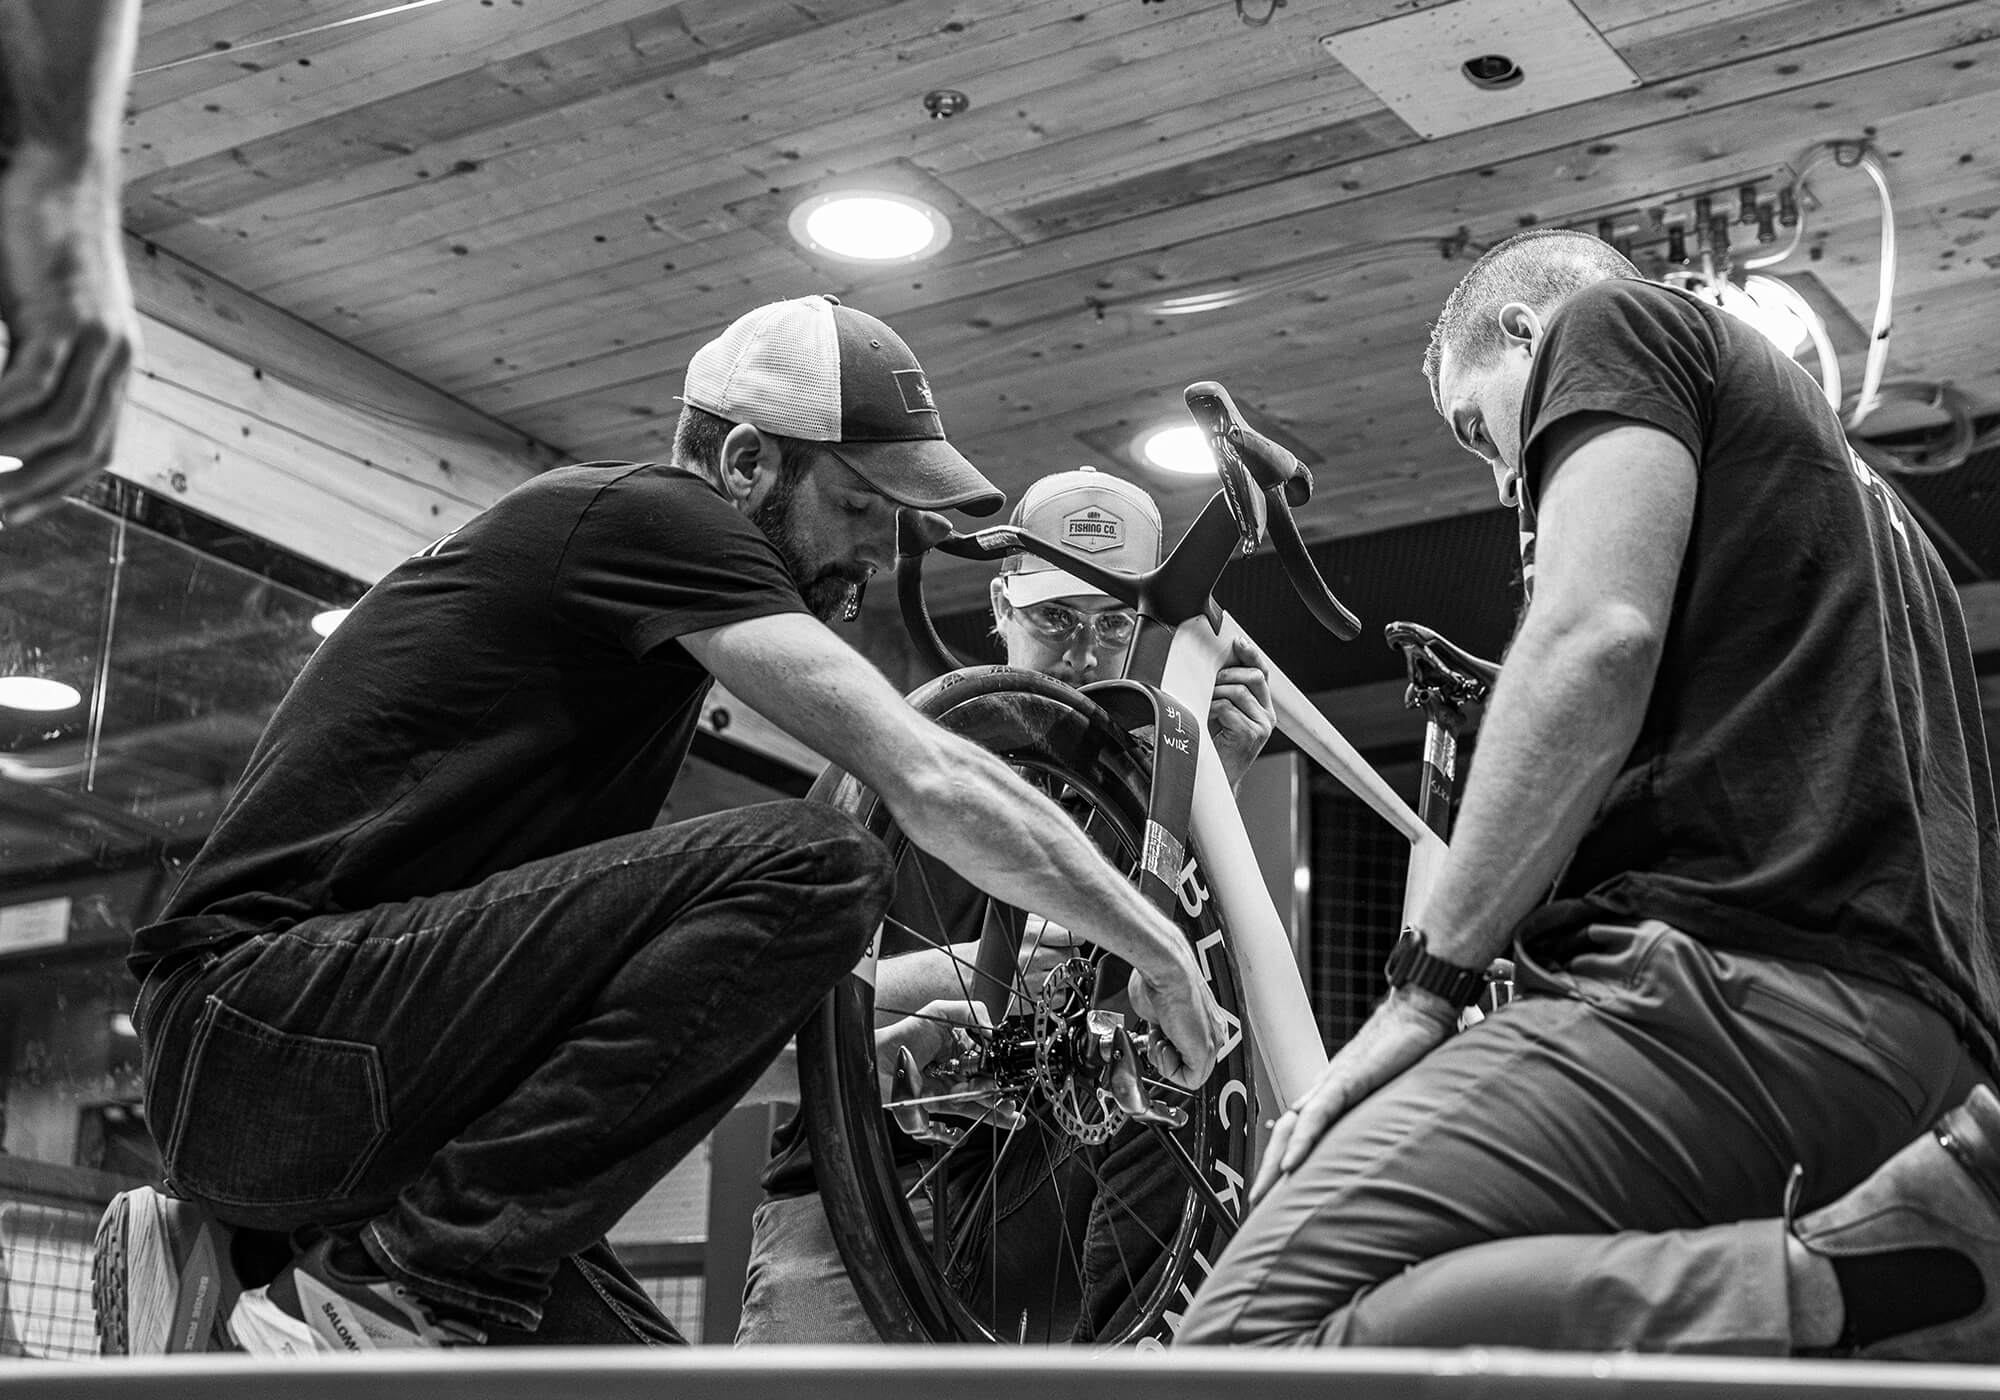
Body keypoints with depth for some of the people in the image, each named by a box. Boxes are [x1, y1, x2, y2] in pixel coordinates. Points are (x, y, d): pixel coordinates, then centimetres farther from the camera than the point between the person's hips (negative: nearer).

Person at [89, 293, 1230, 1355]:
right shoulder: (655, 513, -7)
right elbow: (932, 782, -13)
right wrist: (1157, 948, -3)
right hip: (265, 1025, -9)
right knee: (814, 870, -22)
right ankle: (428, 1276, -18)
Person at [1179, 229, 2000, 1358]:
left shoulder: (1613, 330, 10)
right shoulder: (1849, 482, 36)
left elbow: (1599, 637, -10)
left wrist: (1427, 981, -10)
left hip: (1742, 981, -10)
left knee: (1260, 1328, -22)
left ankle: (1844, 1280, -28)